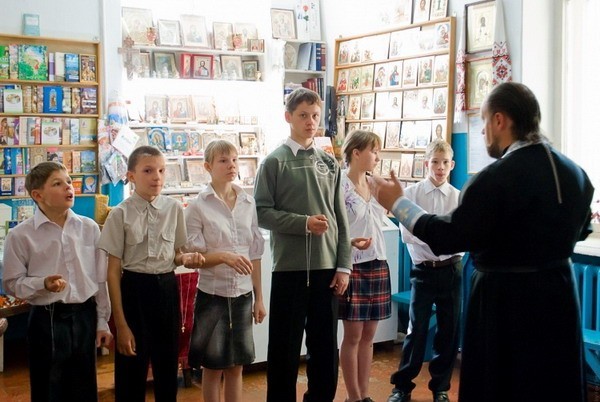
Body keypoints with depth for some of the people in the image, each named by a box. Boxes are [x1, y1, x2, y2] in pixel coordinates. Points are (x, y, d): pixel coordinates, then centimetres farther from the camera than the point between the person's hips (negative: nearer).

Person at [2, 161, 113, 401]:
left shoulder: (90, 228, 0)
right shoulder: (20, 235, -8)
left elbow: (100, 279, 6)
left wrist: (102, 322, 8)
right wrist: (43, 284, -21)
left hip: (84, 317, 3)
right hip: (47, 320, -3)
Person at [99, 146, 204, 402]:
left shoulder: (174, 208, 1)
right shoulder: (121, 214, -9)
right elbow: (114, 271, -8)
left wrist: (187, 259, -12)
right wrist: (121, 324, -10)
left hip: (167, 289, 3)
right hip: (134, 290, -3)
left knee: (167, 368, 14)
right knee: (131, 372, 5)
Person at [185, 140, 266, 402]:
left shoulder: (248, 203, 5)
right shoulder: (198, 207, -6)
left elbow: (255, 254, 8)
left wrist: (259, 297, 8)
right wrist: (224, 256, -24)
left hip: (243, 293, 3)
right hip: (212, 293, -3)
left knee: (236, 365, 12)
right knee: (213, 366, 7)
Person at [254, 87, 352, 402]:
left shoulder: (330, 163, 10)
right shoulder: (274, 162, -1)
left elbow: (341, 218, 9)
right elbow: (261, 212, -6)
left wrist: (343, 266, 3)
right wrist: (304, 222, -17)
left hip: (327, 267, 4)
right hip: (290, 267, -3)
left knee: (325, 345, 11)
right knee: (285, 346, 5)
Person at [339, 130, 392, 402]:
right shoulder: (340, 186, -10)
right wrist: (350, 242, -29)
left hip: (377, 264, 7)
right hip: (353, 266, -7)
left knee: (368, 335, 11)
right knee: (353, 335, 1)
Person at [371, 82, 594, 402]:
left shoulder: (497, 178, -21)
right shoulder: (576, 173, 1)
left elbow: (447, 238, -20)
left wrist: (397, 203, -9)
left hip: (506, 301, -6)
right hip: (558, 294, 6)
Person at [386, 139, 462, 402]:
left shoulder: (459, 197, 1)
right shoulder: (411, 193, -3)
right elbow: (407, 233, -10)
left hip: (451, 269, 2)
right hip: (423, 269, -2)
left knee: (449, 330, 9)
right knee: (416, 329, 0)